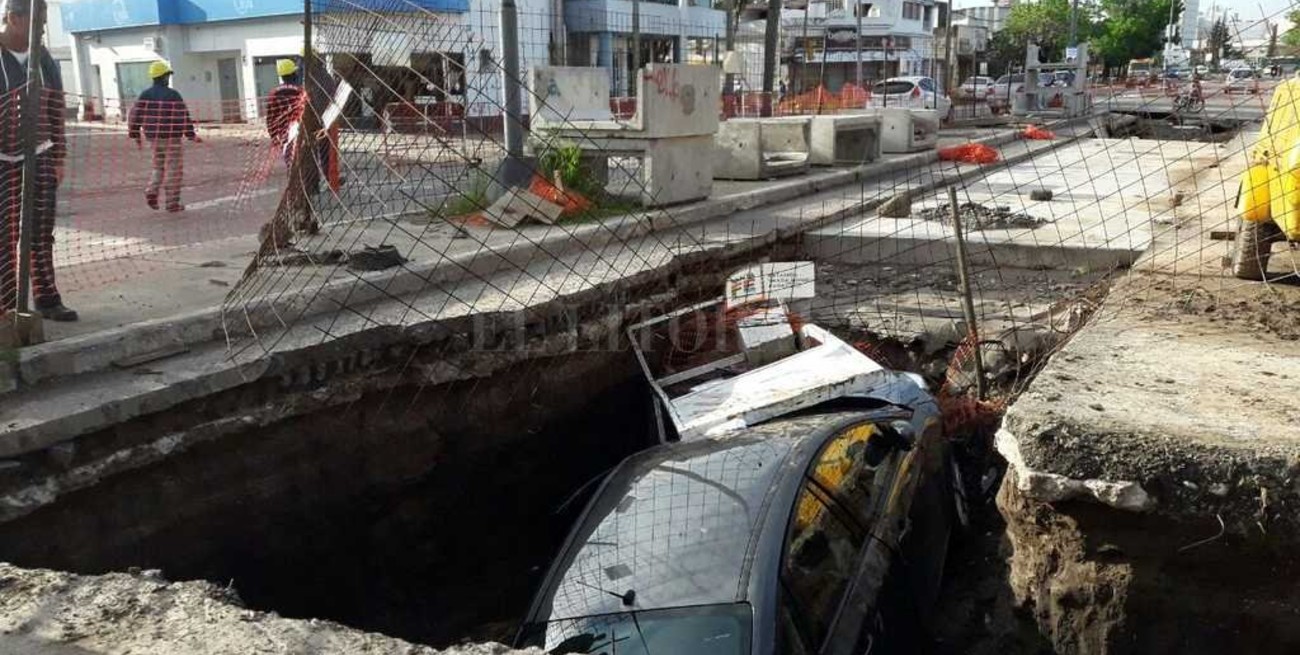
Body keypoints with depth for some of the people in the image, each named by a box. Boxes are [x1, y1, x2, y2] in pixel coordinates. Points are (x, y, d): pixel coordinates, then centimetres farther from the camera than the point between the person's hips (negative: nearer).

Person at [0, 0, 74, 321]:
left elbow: (56, 111, 12)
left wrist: (58, 158, 9)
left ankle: (46, 298, 12)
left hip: (39, 159, 4)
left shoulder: (44, 59, 8)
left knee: (42, 234, 5)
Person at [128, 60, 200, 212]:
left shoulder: (146, 94, 4)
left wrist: (135, 135, 10)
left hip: (153, 137, 5)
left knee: (159, 167, 20)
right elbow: (183, 116, -14)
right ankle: (173, 203, 4)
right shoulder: (173, 95, -11)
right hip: (171, 137, -5)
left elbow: (135, 114, 2)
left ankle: (152, 192, -2)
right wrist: (191, 135, -6)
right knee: (173, 170, 3)